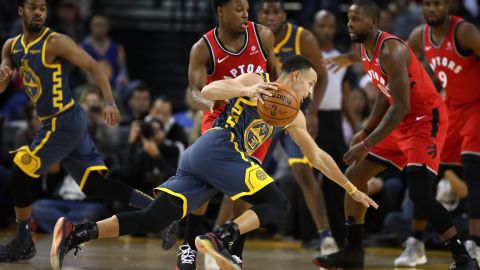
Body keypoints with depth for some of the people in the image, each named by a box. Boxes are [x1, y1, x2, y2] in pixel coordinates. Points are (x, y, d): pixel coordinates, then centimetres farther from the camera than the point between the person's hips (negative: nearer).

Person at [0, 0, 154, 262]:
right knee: (95, 185, 6)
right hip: (60, 123, 8)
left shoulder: (55, 42, -13)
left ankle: (23, 243, 9)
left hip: (64, 123, -8)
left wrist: (110, 102, -29)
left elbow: (93, 67, -16)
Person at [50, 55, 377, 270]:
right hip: (218, 149, -8)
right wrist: (246, 91, -21)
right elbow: (207, 91, -6)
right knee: (279, 204, -9)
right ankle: (221, 238, -30)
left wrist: (351, 188, 37)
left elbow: (318, 157, 37)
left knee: (153, 219, -7)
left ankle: (76, 234, -20)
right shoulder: (256, 81, 6)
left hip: (199, 157, 8)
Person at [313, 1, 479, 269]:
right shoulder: (365, 50, 5)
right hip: (402, 123, 10)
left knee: (419, 192, -23)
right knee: (354, 176, 11)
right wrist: (366, 132, 15)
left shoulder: (390, 50, -25)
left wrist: (366, 145, -29)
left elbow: (400, 107, -29)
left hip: (426, 120, -10)